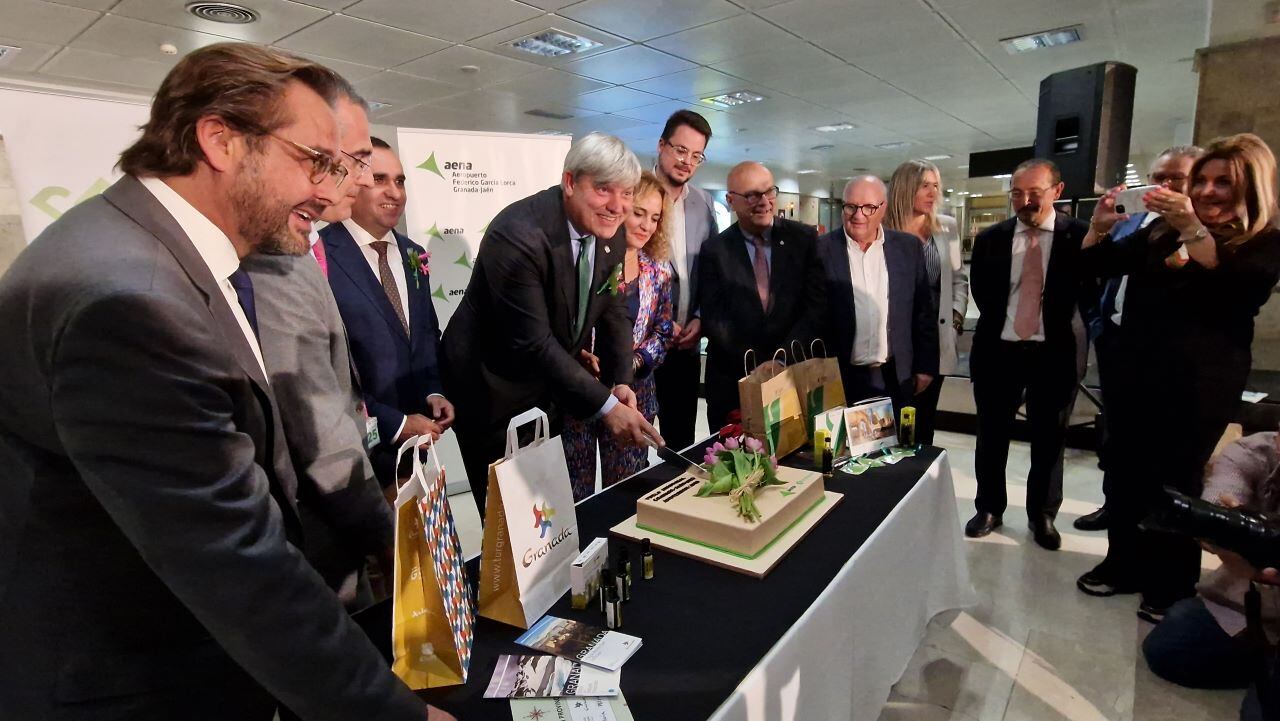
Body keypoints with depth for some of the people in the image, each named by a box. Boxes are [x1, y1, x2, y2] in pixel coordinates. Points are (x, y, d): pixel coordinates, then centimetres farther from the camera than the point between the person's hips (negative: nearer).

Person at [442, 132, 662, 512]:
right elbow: (533, 342, -29)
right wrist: (606, 405, -29)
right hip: (493, 390, -7)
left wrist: (620, 382, -10)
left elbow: (612, 312, 4)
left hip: (550, 388, 7)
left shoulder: (610, 233, -5)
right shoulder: (518, 235, -29)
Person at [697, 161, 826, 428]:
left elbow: (817, 306, -5)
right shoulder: (714, 251, -1)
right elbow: (714, 319, -6)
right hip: (733, 382, 0)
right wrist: (755, 366, -15)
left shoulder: (804, 238, 1)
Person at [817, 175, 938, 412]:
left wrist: (925, 367, 7)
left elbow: (923, 313, 8)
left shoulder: (908, 248, 3)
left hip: (896, 378, 3)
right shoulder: (821, 250, -5)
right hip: (838, 379, -2)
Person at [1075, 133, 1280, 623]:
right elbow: (1096, 267, 7)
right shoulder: (1160, 233, 8)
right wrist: (1098, 227, -13)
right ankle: (1124, 565, 29)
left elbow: (1239, 287, -23)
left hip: (1199, 387, -4)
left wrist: (1193, 230, -31)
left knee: (1175, 485, 7)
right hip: (1135, 376, 4)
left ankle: (1171, 585, 25)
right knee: (1125, 475, 11)